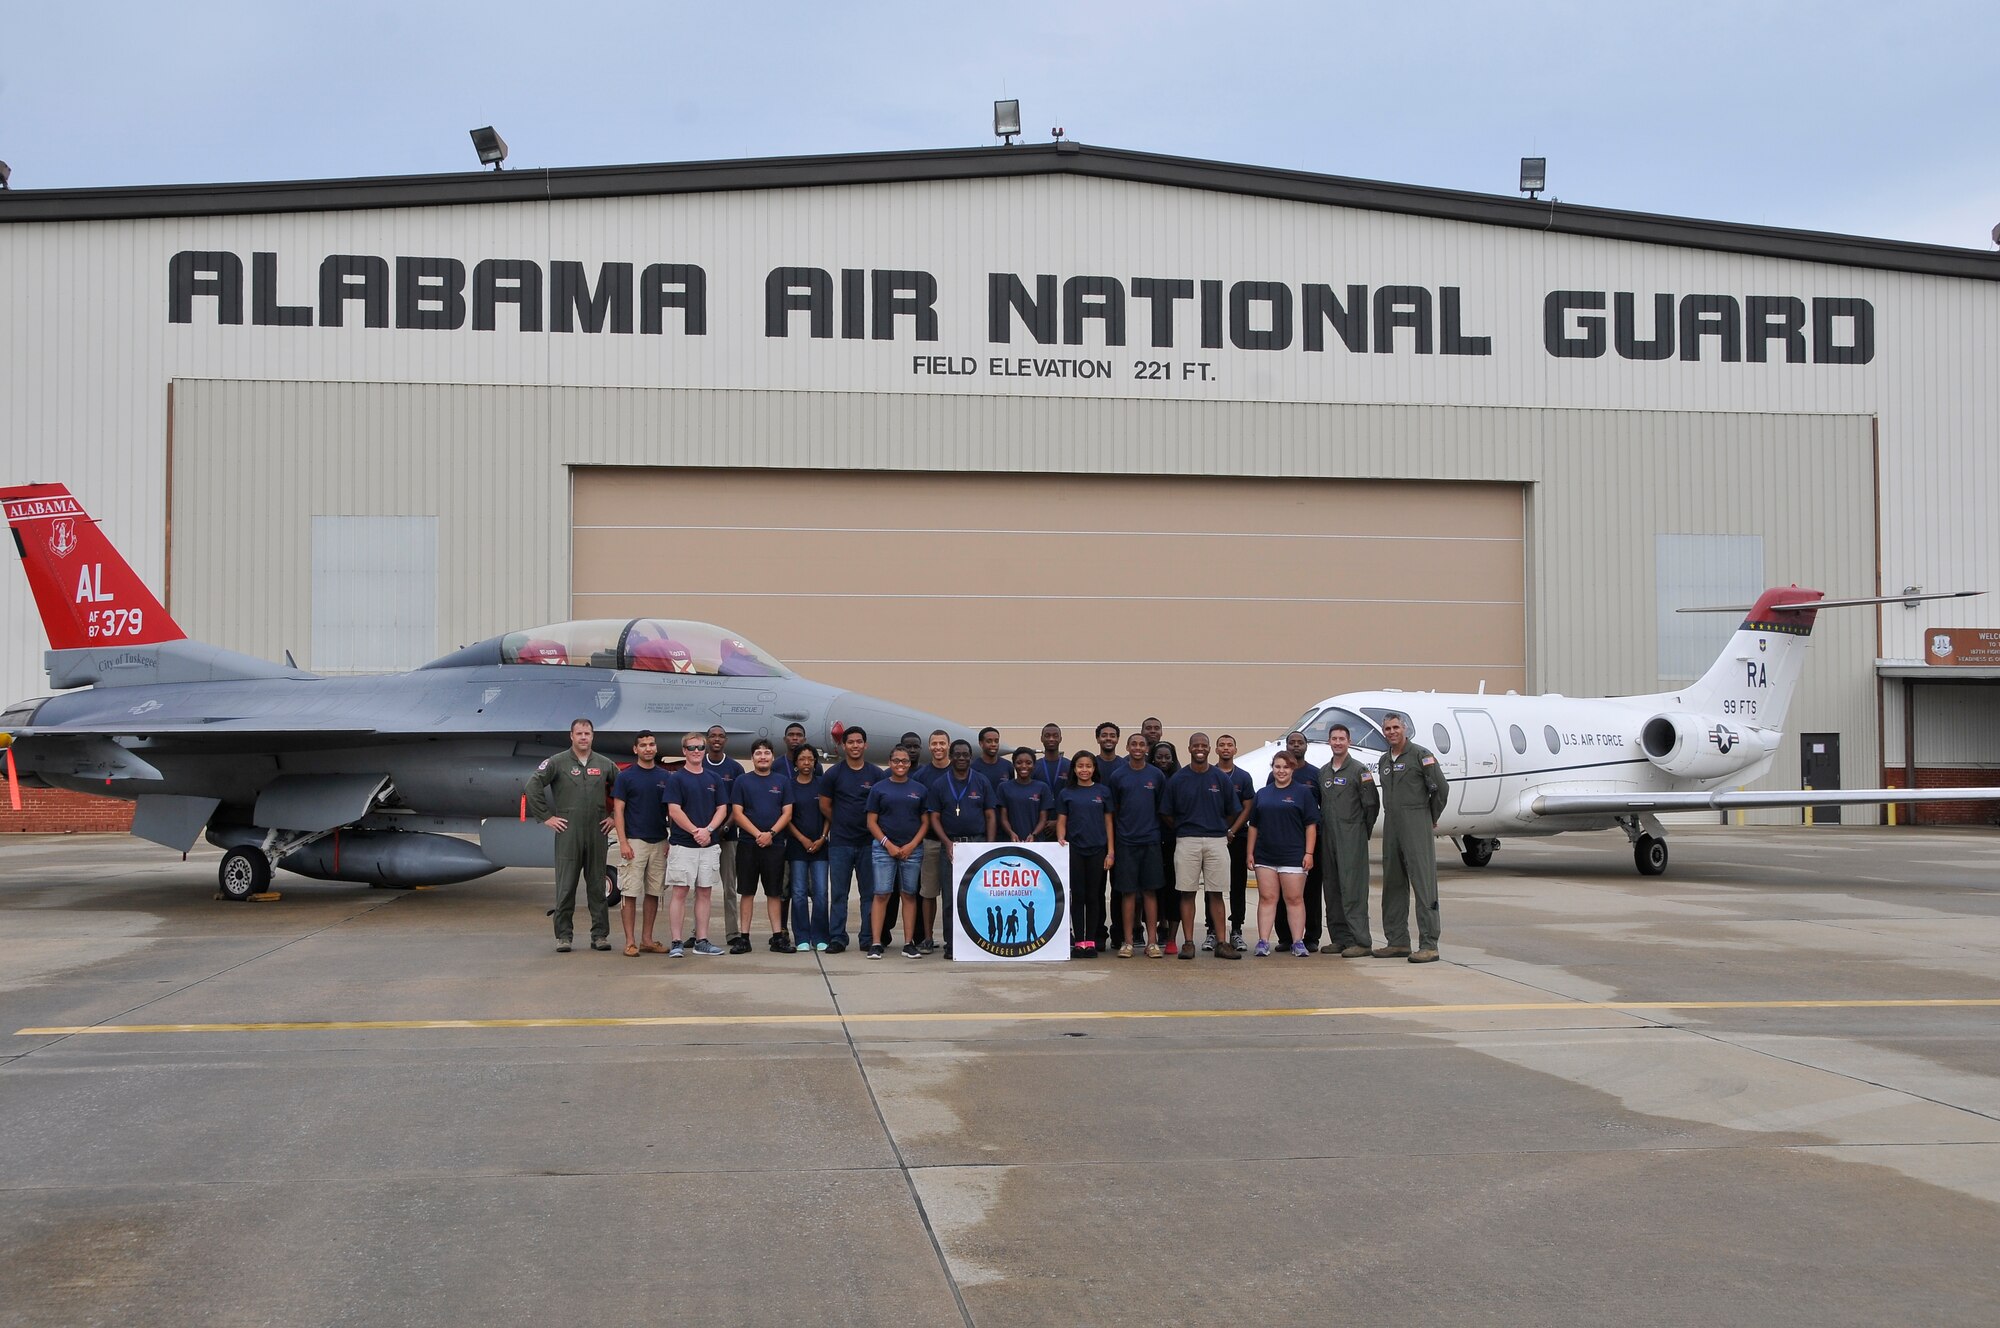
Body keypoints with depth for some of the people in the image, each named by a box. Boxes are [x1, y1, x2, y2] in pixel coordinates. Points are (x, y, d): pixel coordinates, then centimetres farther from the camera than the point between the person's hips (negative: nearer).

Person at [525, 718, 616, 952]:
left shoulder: (604, 765, 10)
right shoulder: (557, 762, 0)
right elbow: (533, 787, -3)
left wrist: (615, 817, 10)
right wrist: (546, 817, -5)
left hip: (597, 833, 3)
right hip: (567, 833, -3)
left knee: (597, 886, 7)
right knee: (566, 886, -1)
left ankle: (600, 934, 12)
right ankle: (563, 936, 6)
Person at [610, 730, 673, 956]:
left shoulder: (666, 777, 9)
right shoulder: (625, 776, -1)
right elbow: (618, 810, -4)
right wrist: (623, 842, -13)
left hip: (659, 843, 4)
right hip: (634, 842, -4)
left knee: (653, 893, 7)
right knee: (630, 893, -4)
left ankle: (647, 939, 14)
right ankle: (630, 941, -1)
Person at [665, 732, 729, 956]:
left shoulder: (714, 779, 11)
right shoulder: (676, 779, -1)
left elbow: (722, 809, 7)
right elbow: (674, 811, -9)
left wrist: (708, 830, -9)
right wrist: (696, 831, -15)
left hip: (710, 845, 4)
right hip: (682, 844, -4)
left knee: (705, 892, 6)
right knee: (679, 892, -5)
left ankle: (701, 940, 11)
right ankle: (676, 942, -4)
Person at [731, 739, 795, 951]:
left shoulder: (782, 781, 8)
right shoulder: (742, 781, 4)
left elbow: (787, 813, 4)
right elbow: (737, 813, -2)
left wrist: (771, 833, -11)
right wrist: (758, 834, -12)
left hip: (775, 844, 1)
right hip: (747, 844, -1)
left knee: (774, 893, 4)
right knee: (748, 892, 2)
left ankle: (778, 936, 6)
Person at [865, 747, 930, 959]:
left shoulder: (920, 790, 8)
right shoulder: (879, 788, 5)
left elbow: (925, 822, 8)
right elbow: (872, 822, 2)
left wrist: (912, 845, -6)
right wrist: (889, 845, -8)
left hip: (912, 849, 2)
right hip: (884, 848, -1)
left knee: (909, 895, 4)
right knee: (882, 894, -6)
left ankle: (909, 944, 7)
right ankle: (876, 943, -6)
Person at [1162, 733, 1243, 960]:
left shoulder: (1221, 779, 6)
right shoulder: (1177, 779, 4)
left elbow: (1232, 812, 13)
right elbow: (1168, 814, 9)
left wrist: (1223, 830, 9)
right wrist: (1182, 830, 6)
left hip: (1217, 840, 1)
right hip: (1186, 842, 0)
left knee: (1216, 894, 2)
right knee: (1187, 893, 0)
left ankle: (1222, 943, 3)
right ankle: (1188, 943, 4)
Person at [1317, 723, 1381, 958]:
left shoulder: (1359, 770, -4)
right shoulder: (1322, 772, 14)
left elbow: (1372, 804, -4)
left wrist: (1363, 830, 1)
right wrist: (1324, 827, 13)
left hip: (1351, 837, -6)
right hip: (1328, 837, 6)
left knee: (1352, 888, -11)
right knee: (1332, 889, 7)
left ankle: (1361, 941, -12)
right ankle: (1340, 938, 12)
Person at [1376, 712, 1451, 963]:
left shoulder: (1421, 755, -6)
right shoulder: (1384, 761, 16)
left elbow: (1441, 788, -8)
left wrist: (1431, 818, 1)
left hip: (1417, 828, -8)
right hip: (1391, 828, 8)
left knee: (1424, 884, -9)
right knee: (1393, 885, 9)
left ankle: (1429, 945, -11)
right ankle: (1397, 941, 16)